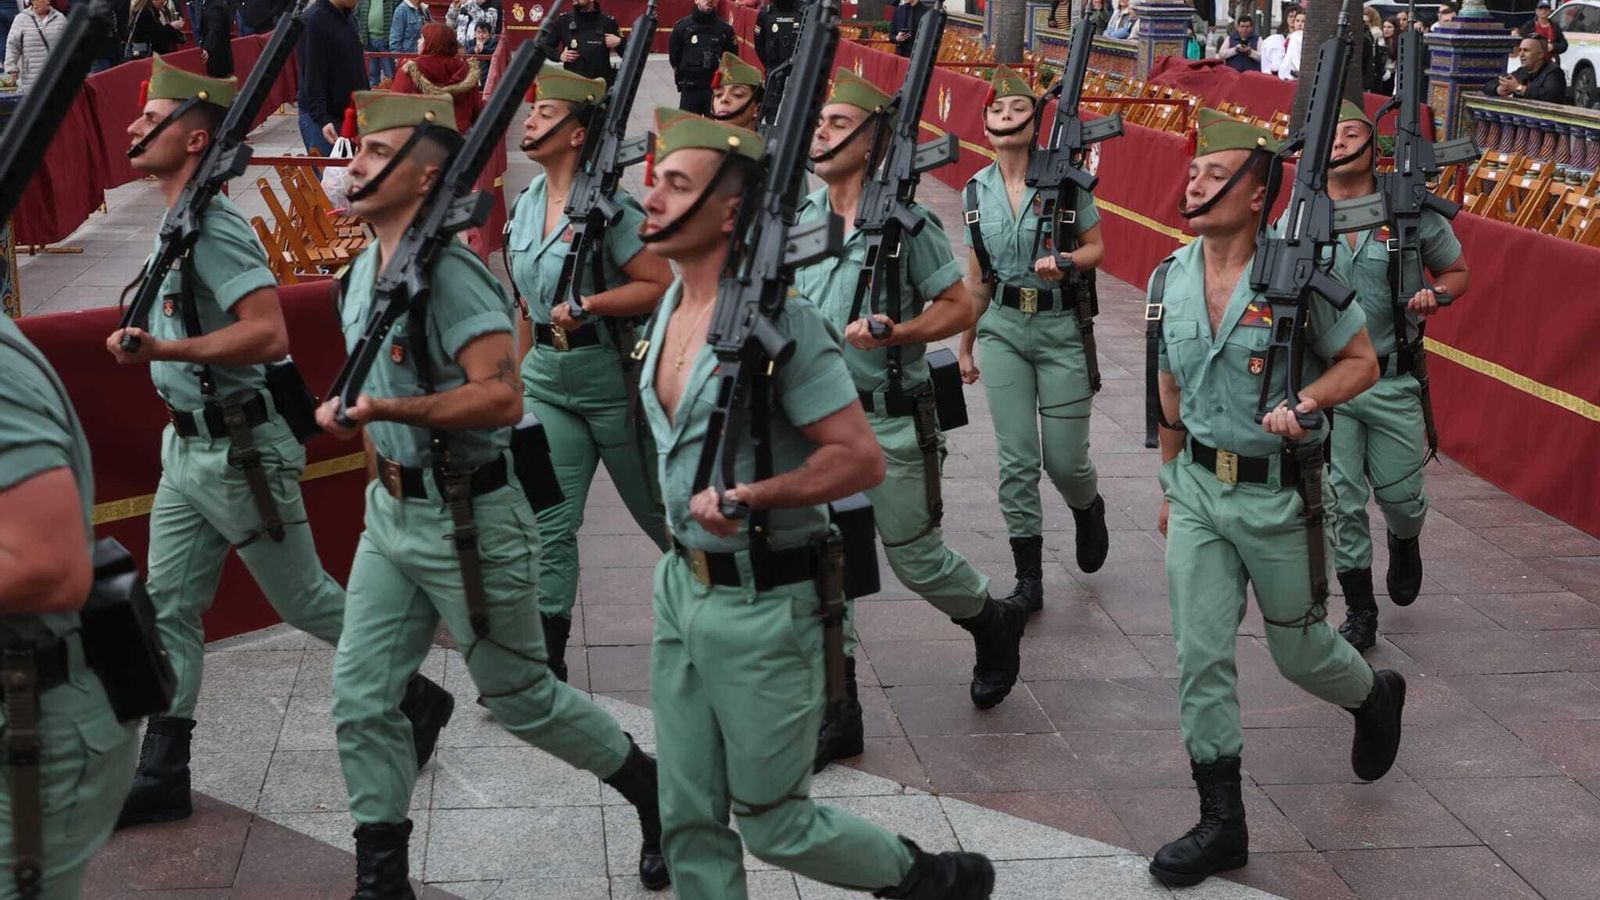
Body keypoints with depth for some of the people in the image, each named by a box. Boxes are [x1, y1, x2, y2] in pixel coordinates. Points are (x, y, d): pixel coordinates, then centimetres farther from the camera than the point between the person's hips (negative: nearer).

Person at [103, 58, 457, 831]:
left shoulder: (213, 225, -20)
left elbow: (269, 334, -30)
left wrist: (163, 350, -33)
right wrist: (149, 340, 17)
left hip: (240, 448, -9)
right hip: (189, 443, 9)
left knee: (303, 599, 4)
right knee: (167, 609, 8)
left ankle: (415, 699, 23)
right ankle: (160, 774, 15)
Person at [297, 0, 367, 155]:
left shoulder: (348, 18, 12)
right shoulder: (312, 21, -14)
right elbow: (312, 77, -19)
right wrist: (322, 119, -27)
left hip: (352, 116, 8)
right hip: (320, 118, -8)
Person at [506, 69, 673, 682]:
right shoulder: (527, 204, 7)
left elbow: (663, 286, -17)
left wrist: (590, 304, -25)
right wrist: (522, 371, 19)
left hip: (610, 377, -6)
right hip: (547, 378, 6)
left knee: (657, 508, 11)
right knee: (549, 521, -1)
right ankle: (544, 660, 1)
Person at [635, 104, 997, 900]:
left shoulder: (778, 321, -20)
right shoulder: (671, 305, 5)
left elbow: (862, 459, -22)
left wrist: (748, 496, -29)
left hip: (762, 603, -7)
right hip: (682, 586, 8)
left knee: (774, 823, 6)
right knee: (689, 819, 12)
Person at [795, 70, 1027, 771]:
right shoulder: (801, 216, 5)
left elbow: (960, 309, -9)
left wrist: (893, 332, -22)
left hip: (891, 423, -5)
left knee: (916, 559, 8)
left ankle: (995, 622, 39)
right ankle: (835, 712, 12)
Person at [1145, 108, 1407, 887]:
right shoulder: (1168, 280, 1)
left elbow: (1361, 363, -5)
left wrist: (1305, 401, -24)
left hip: (1277, 494, -4)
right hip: (1199, 489, 4)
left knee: (1298, 649, 12)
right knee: (1201, 655, 0)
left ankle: (1376, 696, 47)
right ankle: (1221, 822, 10)